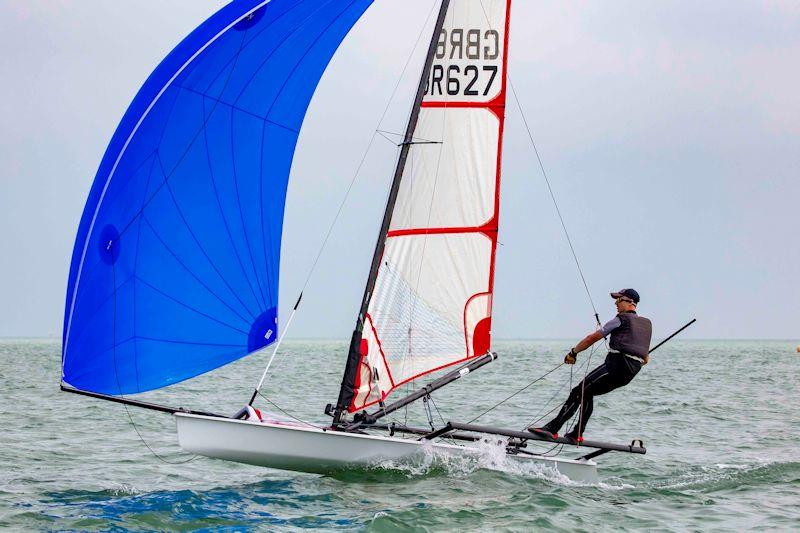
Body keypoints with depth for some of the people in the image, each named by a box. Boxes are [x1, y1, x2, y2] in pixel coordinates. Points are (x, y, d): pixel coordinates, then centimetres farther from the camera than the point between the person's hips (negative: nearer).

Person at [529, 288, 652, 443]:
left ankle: (552, 428, -20)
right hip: (631, 372, 8)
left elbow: (593, 337, 2)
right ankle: (576, 435, 15)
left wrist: (573, 352, 12)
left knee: (578, 392, -10)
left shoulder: (621, 319, -1)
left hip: (616, 364, -8)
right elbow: (645, 358, 26)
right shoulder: (647, 324, 20)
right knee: (588, 393, 21)